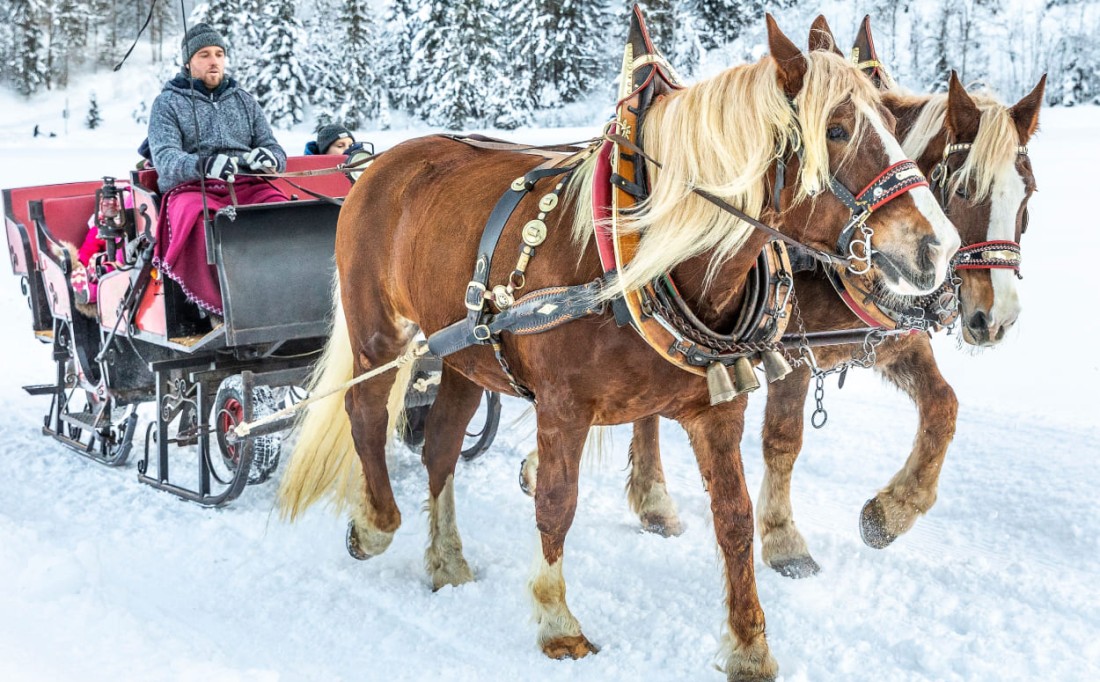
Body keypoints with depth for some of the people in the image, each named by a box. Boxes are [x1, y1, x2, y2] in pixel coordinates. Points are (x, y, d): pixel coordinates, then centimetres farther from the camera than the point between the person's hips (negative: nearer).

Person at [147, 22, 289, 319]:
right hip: (190, 187, -3)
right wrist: (203, 165, -27)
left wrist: (269, 158, -10)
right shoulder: (168, 102, 12)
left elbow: (273, 149, 18)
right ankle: (224, 307, -42)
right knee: (200, 221, -40)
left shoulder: (243, 100, 24)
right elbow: (164, 158, -4)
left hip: (246, 186, 3)